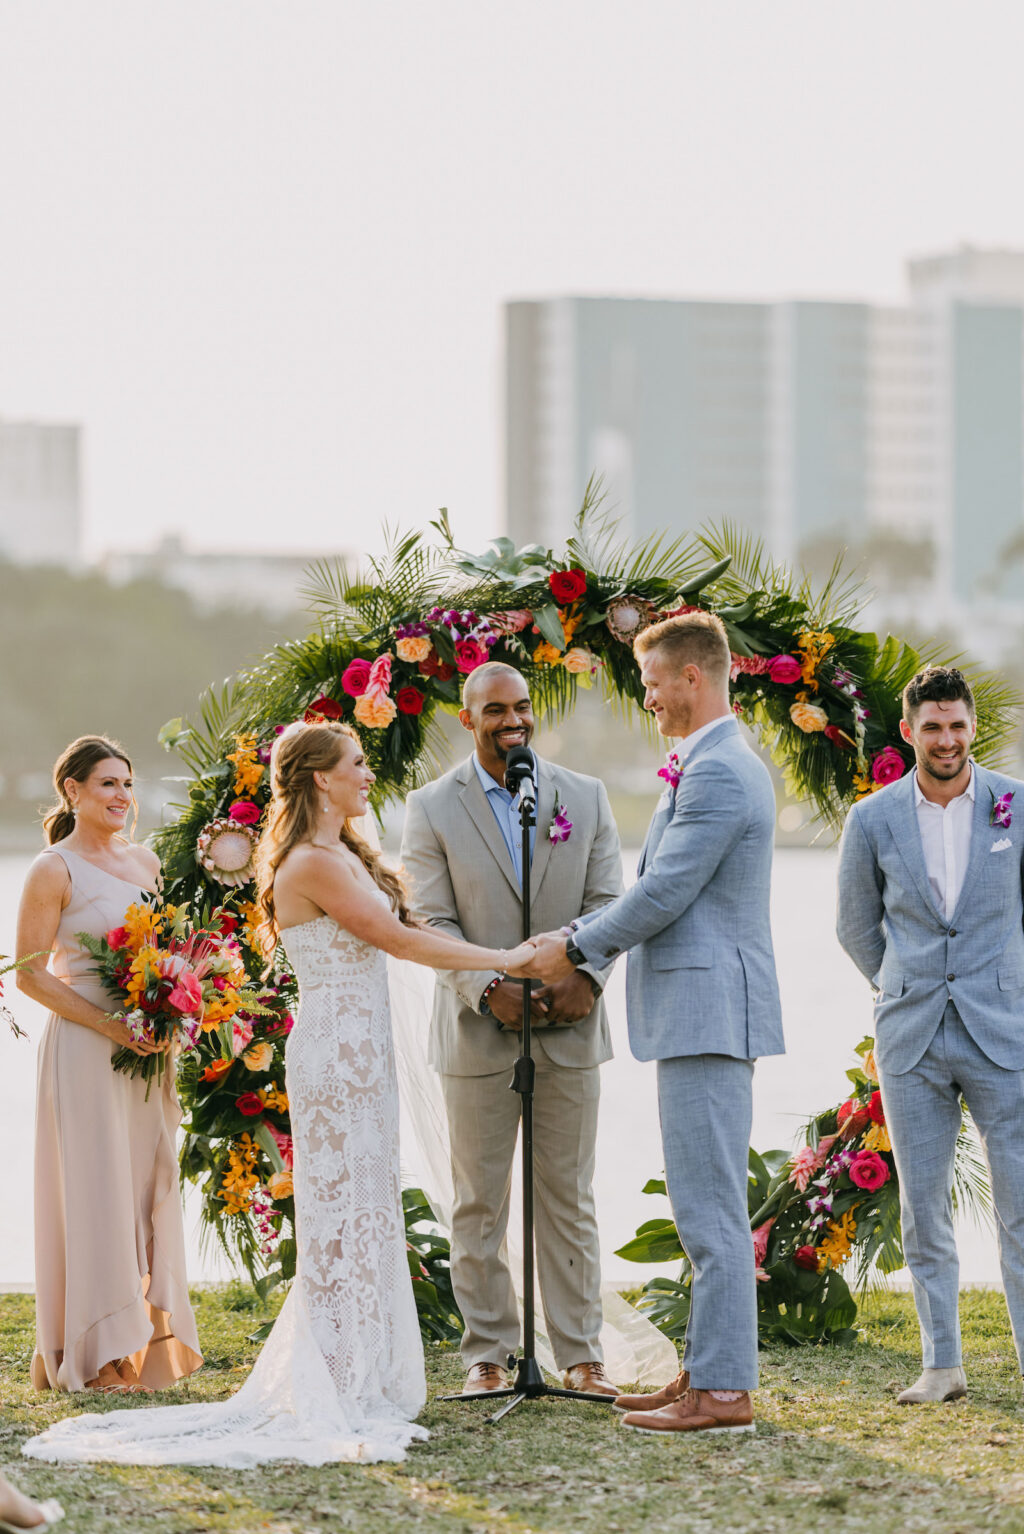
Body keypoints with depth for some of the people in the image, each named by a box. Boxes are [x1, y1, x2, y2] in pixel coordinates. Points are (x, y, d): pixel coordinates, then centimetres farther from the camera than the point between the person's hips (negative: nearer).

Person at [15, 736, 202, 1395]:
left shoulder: (145, 860, 12)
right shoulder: (55, 871, -7)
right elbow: (31, 975, -10)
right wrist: (109, 1026, -17)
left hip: (147, 1050, 6)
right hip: (84, 1048, -6)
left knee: (149, 1184, 7)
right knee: (94, 1188, -4)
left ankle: (147, 1340, 14)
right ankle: (96, 1354, 1)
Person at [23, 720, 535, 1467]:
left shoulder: (342, 856, 16)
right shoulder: (312, 864, -15)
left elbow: (389, 937, 16)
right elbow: (395, 937, -17)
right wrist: (503, 958, -13)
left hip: (362, 1053, 10)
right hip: (336, 1054, -10)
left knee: (364, 1211, 11)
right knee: (344, 1212, -7)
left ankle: (357, 1382, 16)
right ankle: (338, 1397, -4)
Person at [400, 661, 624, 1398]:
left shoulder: (586, 797, 7)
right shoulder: (432, 810, 0)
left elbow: (607, 901, 3)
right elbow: (432, 922, -5)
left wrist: (588, 975, -15)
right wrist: (488, 991, -19)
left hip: (569, 1028, 1)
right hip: (478, 1033, -1)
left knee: (570, 1199, 6)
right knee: (480, 1204, 5)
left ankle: (582, 1356, 11)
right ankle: (487, 1355, 12)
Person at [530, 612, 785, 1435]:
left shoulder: (716, 772, -16)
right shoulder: (727, 765, 19)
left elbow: (665, 893, -17)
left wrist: (577, 946, -4)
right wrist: (586, 940, 15)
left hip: (708, 1011, -11)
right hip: (706, 1015, 11)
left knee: (712, 1210, -9)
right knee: (708, 1209, 14)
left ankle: (723, 1392, -8)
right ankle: (707, 1373, 19)